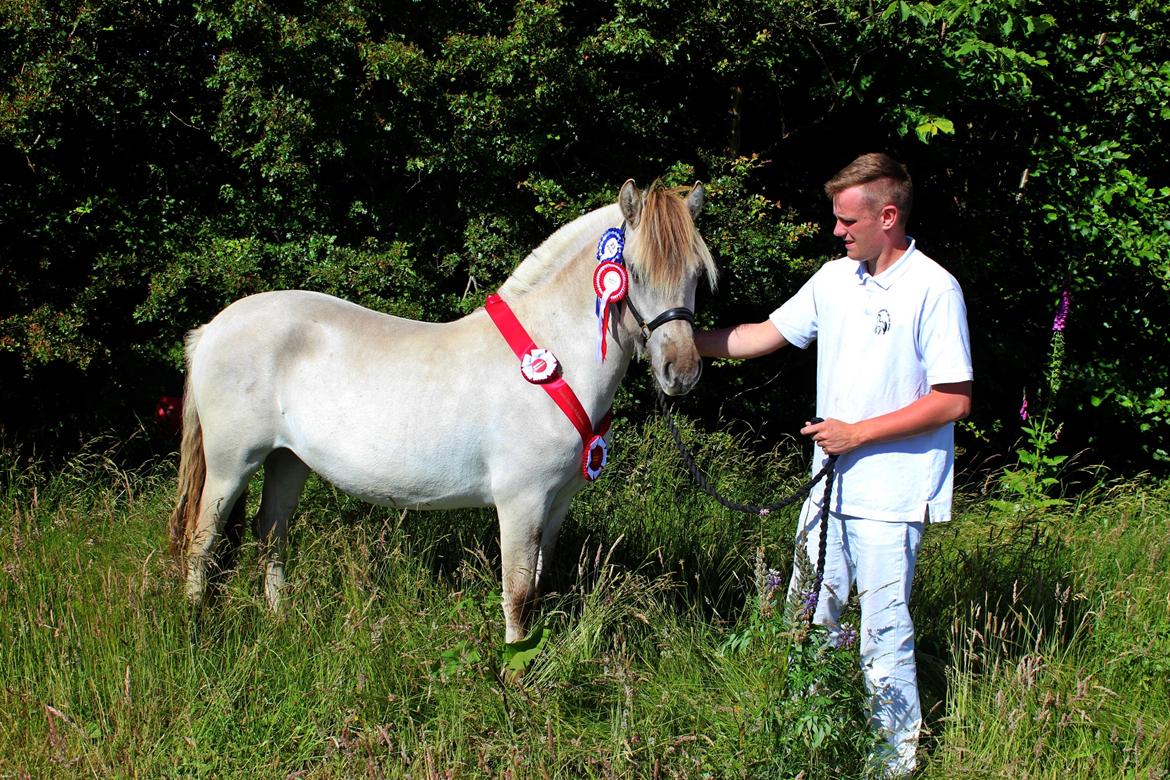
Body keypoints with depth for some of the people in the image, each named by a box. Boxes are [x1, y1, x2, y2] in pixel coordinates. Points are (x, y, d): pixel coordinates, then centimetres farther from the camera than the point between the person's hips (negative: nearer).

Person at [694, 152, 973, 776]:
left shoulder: (934, 290, -14)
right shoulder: (835, 278, 7)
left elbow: (954, 400, -16)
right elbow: (766, 335, 15)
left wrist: (859, 432, -16)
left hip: (891, 497, -7)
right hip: (832, 485, 7)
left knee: (883, 636, -1)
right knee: (807, 617, 16)